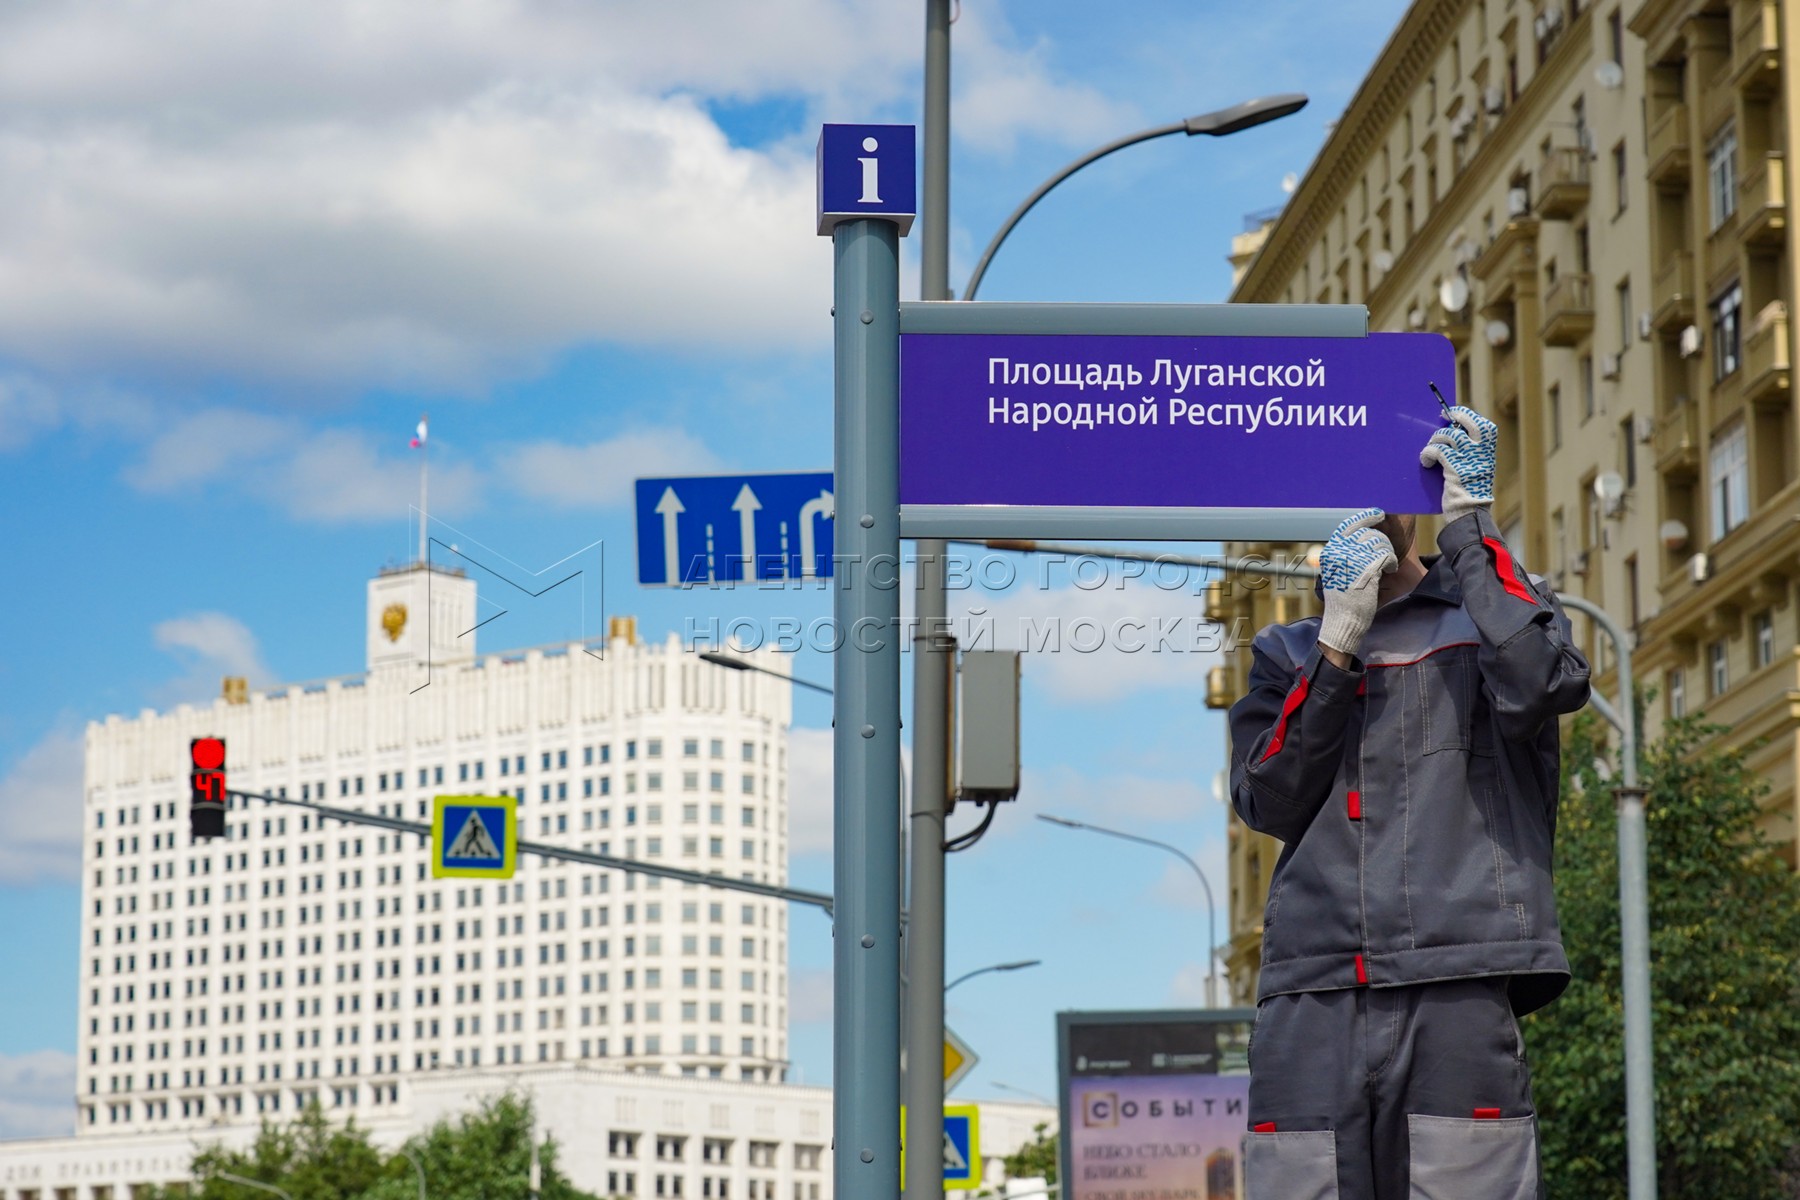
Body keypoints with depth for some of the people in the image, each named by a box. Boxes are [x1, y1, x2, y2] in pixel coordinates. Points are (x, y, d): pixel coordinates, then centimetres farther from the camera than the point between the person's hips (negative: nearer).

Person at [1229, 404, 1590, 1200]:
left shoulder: (1495, 610, 16)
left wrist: (1469, 522, -2)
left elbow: (1542, 683, -8)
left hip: (1458, 992, -2)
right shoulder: (1287, 655, 23)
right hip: (1310, 1004, 2)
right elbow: (1269, 802, 7)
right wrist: (1339, 641, -1)